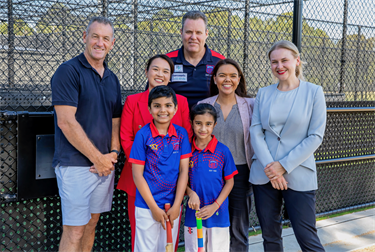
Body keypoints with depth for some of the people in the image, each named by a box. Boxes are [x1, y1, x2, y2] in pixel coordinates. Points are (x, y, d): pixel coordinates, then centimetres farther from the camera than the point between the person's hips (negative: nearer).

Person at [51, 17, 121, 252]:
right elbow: (66, 122, -16)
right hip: (76, 164, -7)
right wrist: (97, 158, -13)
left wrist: (113, 153, -2)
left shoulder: (112, 79, 14)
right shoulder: (69, 71, -9)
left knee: (91, 224, 15)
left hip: (105, 164, 7)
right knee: (74, 230, -2)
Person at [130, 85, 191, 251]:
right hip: (147, 206, -3)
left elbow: (184, 171, 0)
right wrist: (154, 207, -10)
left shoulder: (181, 134, 1)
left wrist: (176, 205, -6)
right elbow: (137, 175, -8)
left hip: (173, 205, 3)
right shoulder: (143, 135, -8)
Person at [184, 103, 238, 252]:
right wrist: (191, 193, -13)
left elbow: (229, 182, -1)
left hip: (218, 214, -1)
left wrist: (215, 206, -10)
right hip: (193, 212, 1)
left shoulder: (222, 151, -5)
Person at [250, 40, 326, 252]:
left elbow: (315, 137, -5)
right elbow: (256, 131, 1)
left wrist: (283, 165, -12)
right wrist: (269, 167, -12)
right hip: (264, 176, 3)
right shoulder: (264, 94, 8)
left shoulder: (314, 92, 0)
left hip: (299, 175, -3)